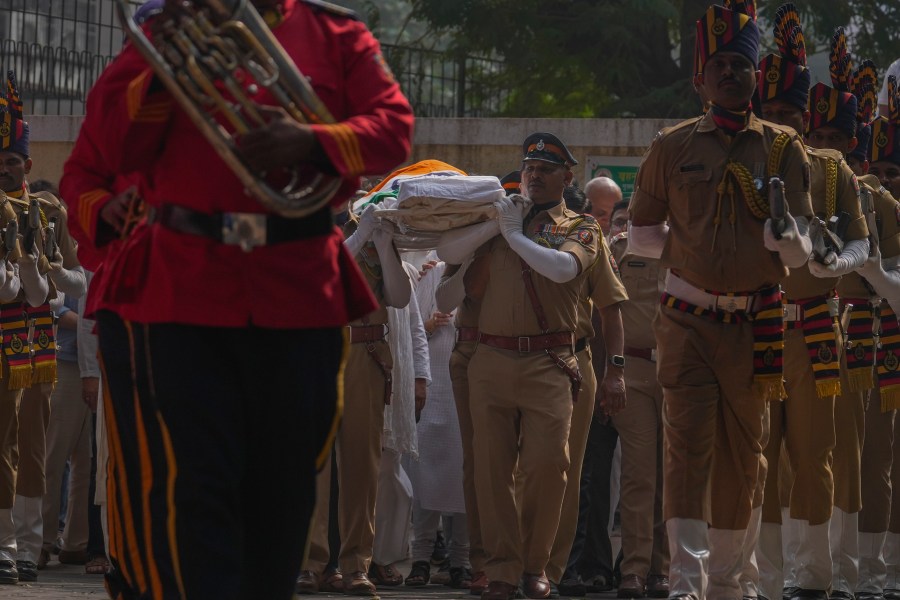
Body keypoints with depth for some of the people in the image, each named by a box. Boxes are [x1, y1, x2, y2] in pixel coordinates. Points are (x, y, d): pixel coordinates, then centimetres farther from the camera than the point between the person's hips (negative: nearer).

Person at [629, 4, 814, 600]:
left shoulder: (783, 148, 3)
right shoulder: (673, 147, 3)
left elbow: (800, 251, -2)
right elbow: (642, 235, 15)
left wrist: (779, 226, -23)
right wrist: (688, 248, 1)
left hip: (754, 327, 1)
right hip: (687, 324, -1)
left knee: (742, 455, 9)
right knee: (689, 444, -13)